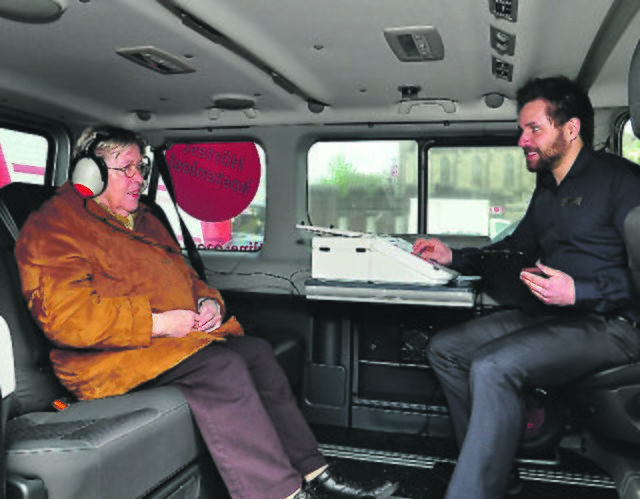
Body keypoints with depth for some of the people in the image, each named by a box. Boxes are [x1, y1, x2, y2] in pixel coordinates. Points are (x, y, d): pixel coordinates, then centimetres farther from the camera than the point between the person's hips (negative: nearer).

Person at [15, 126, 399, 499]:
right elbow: (65, 315, -20)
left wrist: (208, 303, 4)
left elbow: (187, 278, 29)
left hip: (177, 337, 8)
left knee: (256, 351, -10)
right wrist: (156, 322, -22)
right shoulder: (52, 228, -5)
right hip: (111, 358, -8)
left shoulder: (144, 220, 24)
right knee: (222, 368, -29)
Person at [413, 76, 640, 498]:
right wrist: (453, 257, 16)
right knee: (445, 348, 0)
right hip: (550, 315, 9)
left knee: (492, 366, -31)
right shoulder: (547, 190, 18)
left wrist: (580, 292, -25)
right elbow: (514, 249, 28)